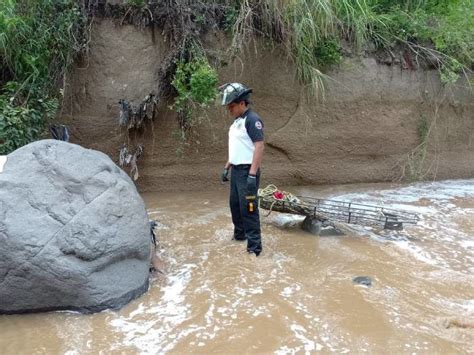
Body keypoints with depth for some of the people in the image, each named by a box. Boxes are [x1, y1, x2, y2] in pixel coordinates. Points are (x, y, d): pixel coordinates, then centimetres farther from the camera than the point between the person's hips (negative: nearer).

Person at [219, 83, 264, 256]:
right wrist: (227, 167, 20)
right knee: (235, 204, 17)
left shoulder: (252, 119, -15)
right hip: (236, 170, 9)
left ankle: (254, 247, 0)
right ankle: (239, 235, 34)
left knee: (248, 208, -6)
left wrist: (252, 174, -25)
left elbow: (259, 147, -21)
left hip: (247, 171, -9)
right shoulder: (237, 121, 14)